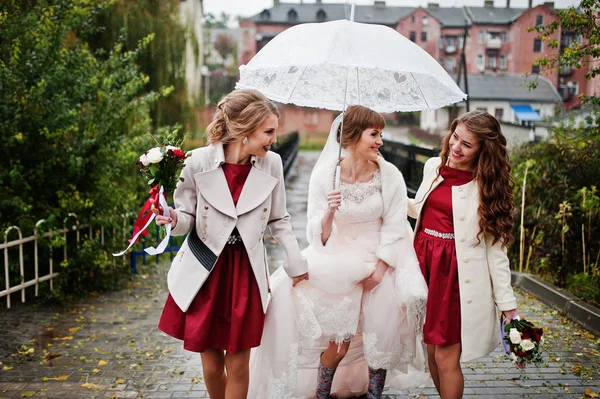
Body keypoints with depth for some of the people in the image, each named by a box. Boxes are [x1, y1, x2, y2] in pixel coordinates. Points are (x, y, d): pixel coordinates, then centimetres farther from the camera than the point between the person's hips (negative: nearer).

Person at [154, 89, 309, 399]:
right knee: (211, 365, 10)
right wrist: (173, 219, -25)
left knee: (237, 365, 6)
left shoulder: (271, 164, -6)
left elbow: (278, 220, 7)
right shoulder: (199, 161, -13)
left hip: (246, 275, 1)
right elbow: (187, 218, -3)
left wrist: (296, 262, 8)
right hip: (205, 273, -1)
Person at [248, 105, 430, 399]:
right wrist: (329, 212, -29)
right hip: (340, 265, -1)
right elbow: (318, 235, -10)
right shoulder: (324, 174, -11)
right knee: (338, 342, 2)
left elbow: (394, 227, -5)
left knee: (380, 339, 3)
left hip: (379, 262, 1)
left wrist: (379, 269, -12)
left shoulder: (389, 175, -9)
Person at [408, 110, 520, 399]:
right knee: (431, 350, 12)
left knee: (446, 358, -3)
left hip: (456, 273, -5)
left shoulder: (488, 187, -9)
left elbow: (496, 248, -9)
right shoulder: (434, 166, 6)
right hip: (425, 264, 5)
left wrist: (508, 304, -10)